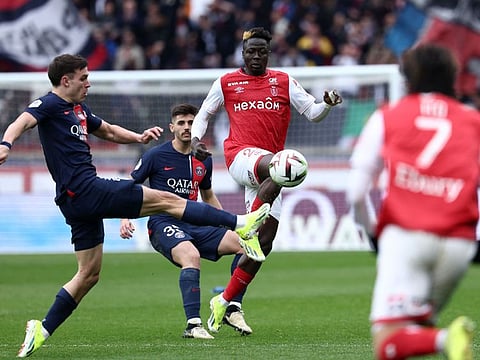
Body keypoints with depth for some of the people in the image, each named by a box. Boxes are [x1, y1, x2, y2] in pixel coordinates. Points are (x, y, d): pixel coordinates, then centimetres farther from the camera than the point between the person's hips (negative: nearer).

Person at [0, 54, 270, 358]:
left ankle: (42, 331, 11)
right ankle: (240, 224, -5)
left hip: (79, 201, 11)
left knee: (89, 273, 14)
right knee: (167, 200, -7)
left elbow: (108, 131, 34)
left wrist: (138, 137, 16)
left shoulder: (79, 109, 20)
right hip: (84, 188, -11)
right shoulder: (49, 104, -7)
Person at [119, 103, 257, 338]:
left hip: (194, 225, 6)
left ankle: (233, 309, -3)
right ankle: (193, 325, -36)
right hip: (163, 224, -6)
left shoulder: (203, 160, 12)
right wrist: (125, 219, -10)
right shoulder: (156, 156, -3)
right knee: (191, 256, -37)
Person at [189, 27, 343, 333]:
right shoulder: (226, 83, 10)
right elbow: (204, 114, 21)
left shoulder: (283, 81, 12)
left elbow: (312, 113, 9)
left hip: (266, 169, 4)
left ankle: (225, 302, 10)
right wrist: (196, 138, 3)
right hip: (240, 155, -4)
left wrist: (327, 104, -13)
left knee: (264, 243, 0)